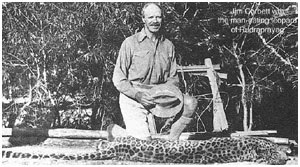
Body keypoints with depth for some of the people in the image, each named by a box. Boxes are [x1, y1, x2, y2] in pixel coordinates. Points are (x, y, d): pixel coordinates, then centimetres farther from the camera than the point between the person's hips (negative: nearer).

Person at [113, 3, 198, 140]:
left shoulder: (168, 45, 10)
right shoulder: (130, 43, -4)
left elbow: (173, 78, 13)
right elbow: (118, 79, -5)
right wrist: (137, 94, -20)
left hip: (158, 95, 5)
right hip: (132, 97, -4)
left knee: (190, 103, -17)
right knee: (143, 140, -18)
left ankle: (171, 142, -4)